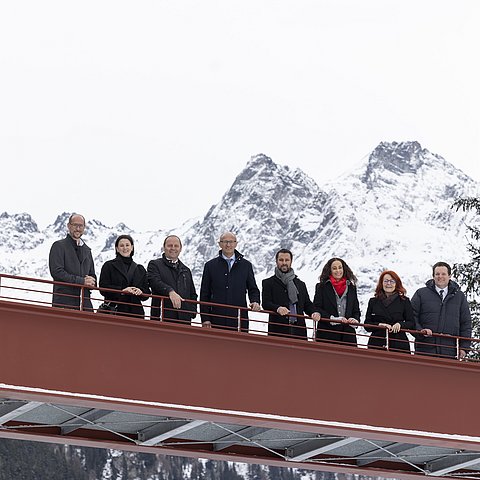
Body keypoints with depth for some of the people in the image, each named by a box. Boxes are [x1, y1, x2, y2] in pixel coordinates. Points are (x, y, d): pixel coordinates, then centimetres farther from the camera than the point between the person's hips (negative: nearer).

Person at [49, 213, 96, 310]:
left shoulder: (87, 250, 23)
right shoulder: (59, 246, 3)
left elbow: (92, 275, 27)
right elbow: (57, 272, -9)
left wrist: (91, 282, 1)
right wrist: (81, 281, -13)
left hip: (84, 302, 6)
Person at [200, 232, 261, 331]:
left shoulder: (246, 265, 12)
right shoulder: (210, 265, 10)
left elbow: (253, 289, 16)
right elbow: (205, 294, 9)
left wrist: (255, 301, -7)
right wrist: (205, 319, 1)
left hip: (240, 320, 1)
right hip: (217, 318, -1)